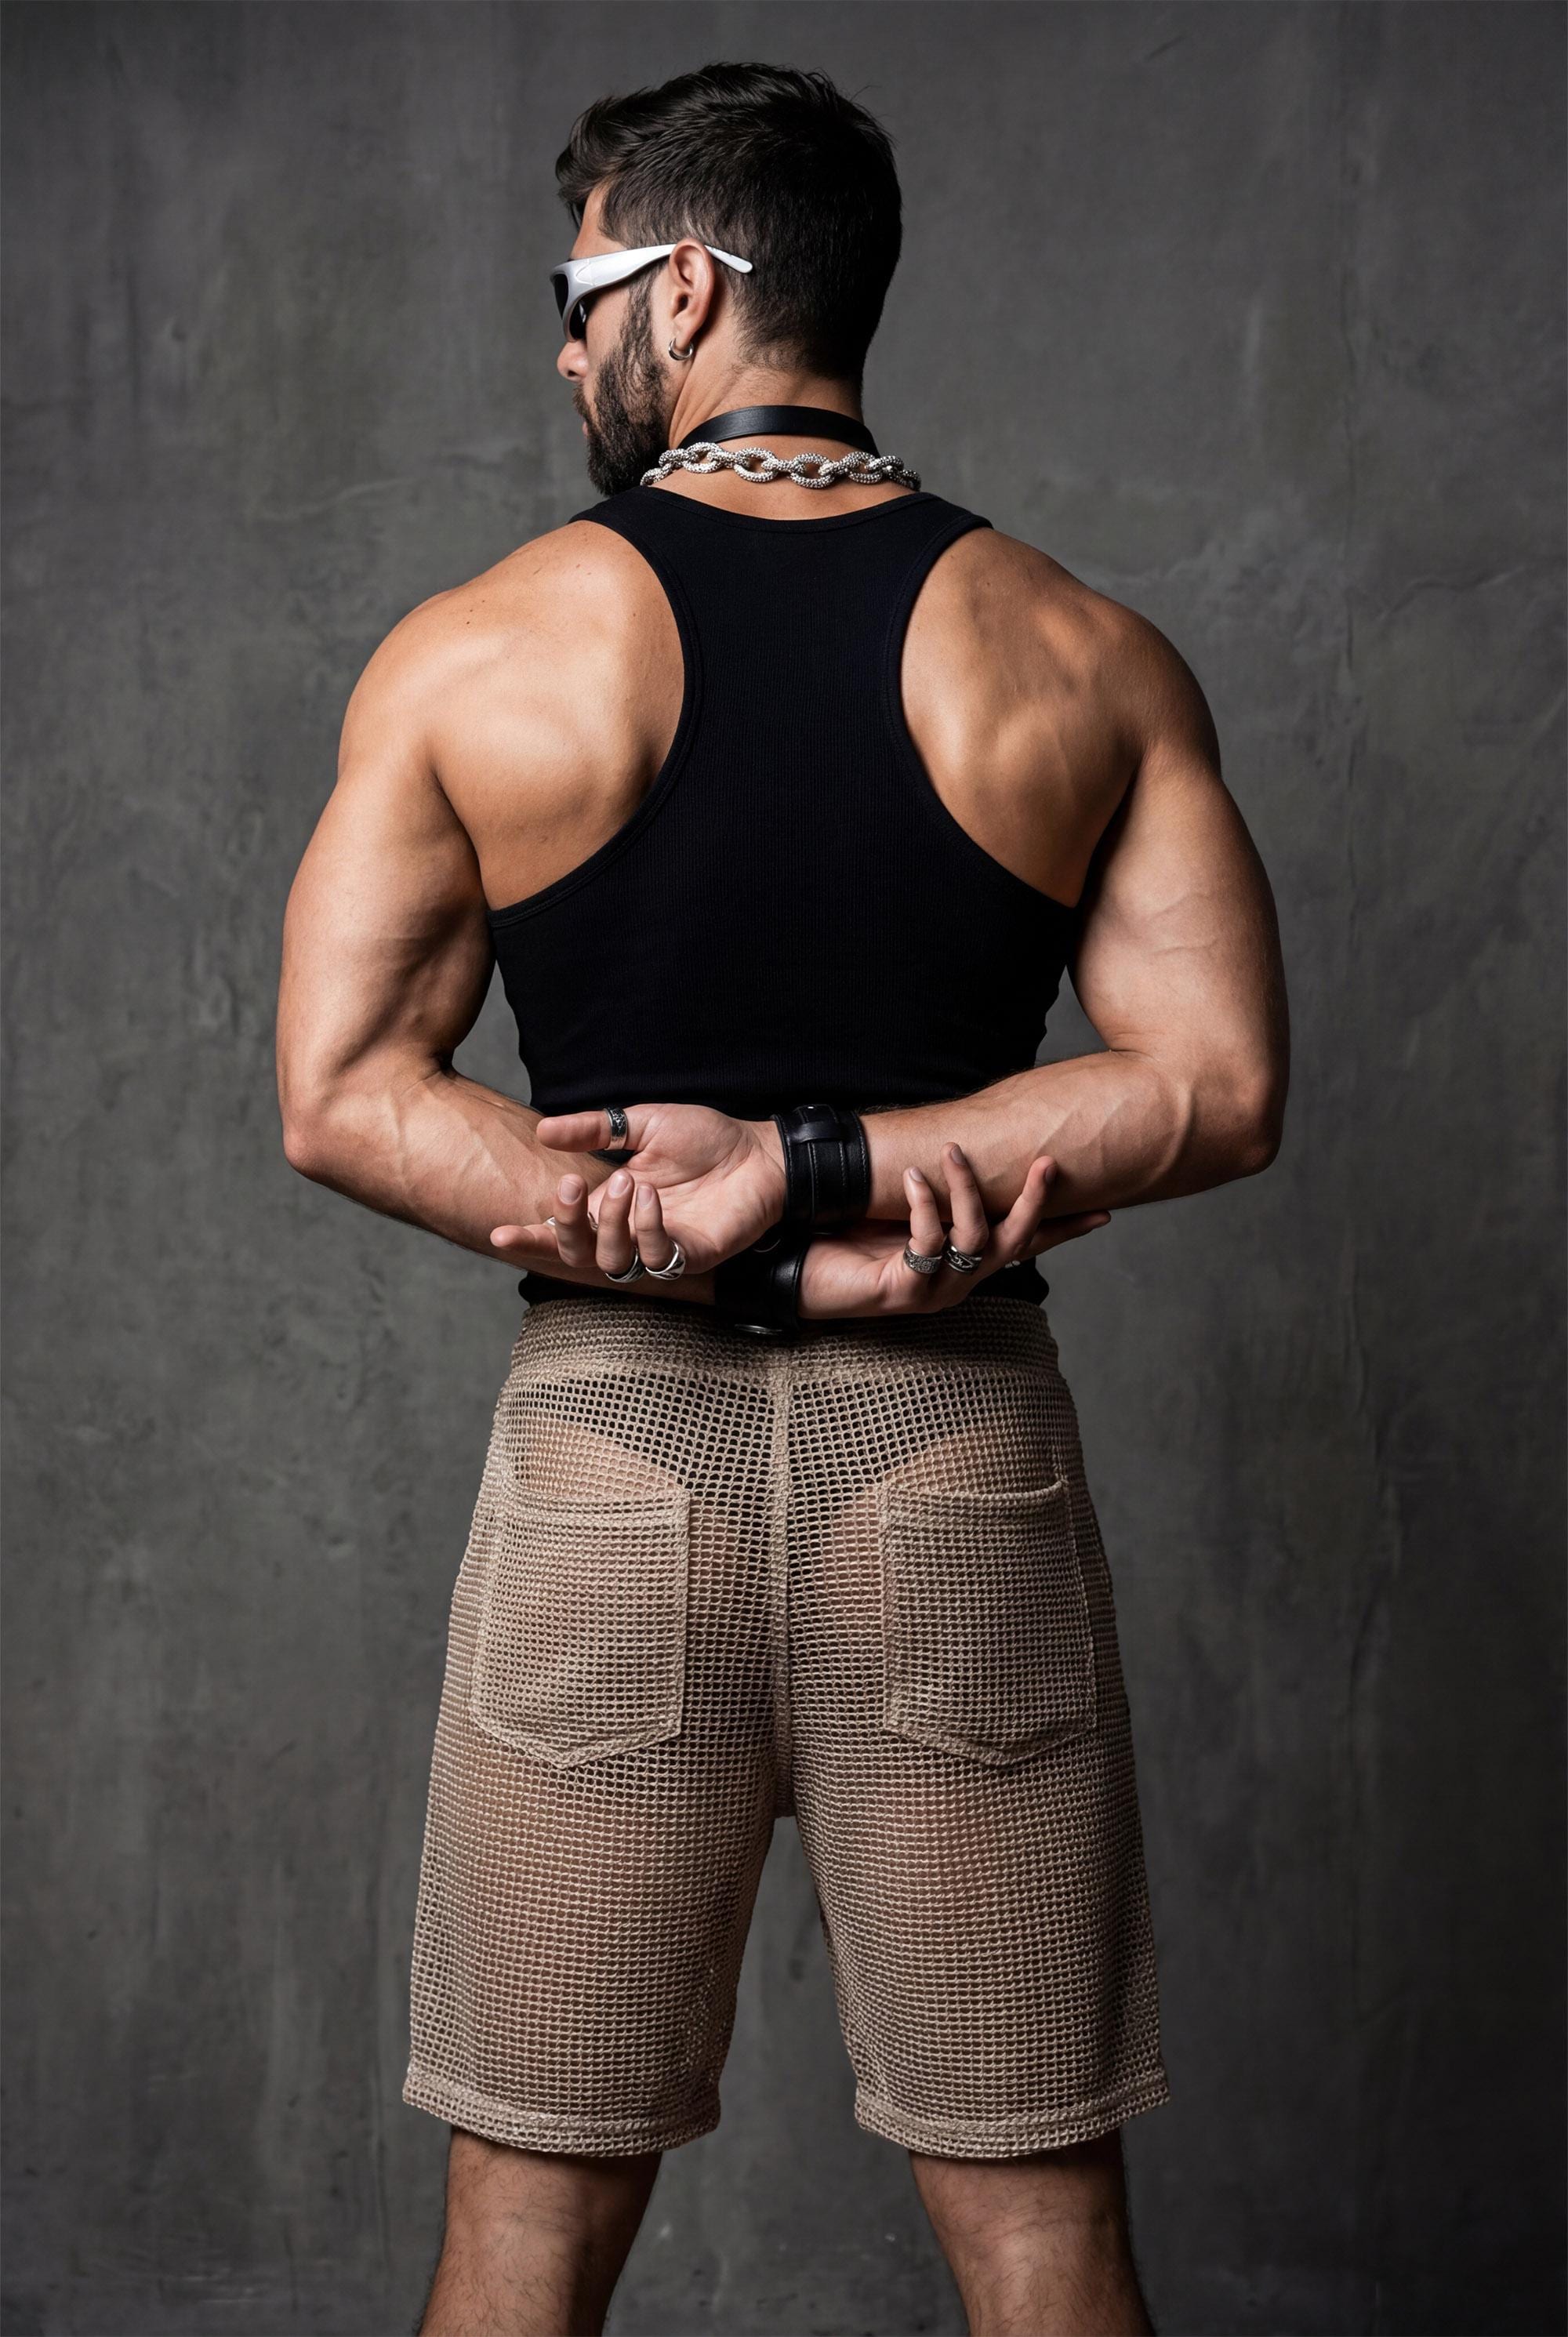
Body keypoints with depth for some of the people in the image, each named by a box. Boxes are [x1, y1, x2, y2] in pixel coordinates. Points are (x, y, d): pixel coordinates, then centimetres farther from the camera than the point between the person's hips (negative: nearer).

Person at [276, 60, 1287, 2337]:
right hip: (963, 1459, 1)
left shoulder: (472, 652, -2)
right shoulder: (1089, 660, 1)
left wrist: (687, 1235, -9)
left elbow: (339, 1094, -5)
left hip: (607, 1460, 0)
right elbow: (1219, 1085, -6)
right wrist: (827, 1175, -10)